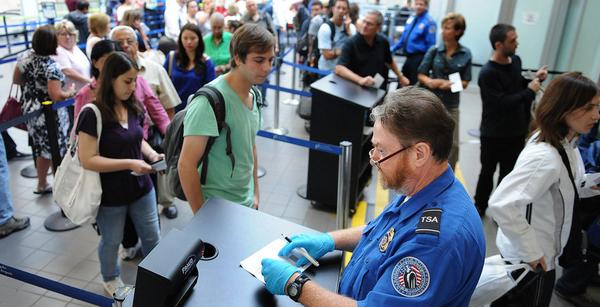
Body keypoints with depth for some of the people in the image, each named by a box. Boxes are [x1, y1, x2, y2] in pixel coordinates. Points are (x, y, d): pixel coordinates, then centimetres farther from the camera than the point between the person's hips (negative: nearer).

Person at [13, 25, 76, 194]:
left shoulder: (25, 56, -2)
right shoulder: (51, 66, -23)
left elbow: (16, 80, 11)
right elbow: (56, 96, -27)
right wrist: (70, 92, -10)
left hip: (30, 111, 8)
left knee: (42, 149, 21)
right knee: (57, 150, 6)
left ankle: (42, 185, 34)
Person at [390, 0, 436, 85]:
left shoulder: (429, 22, -11)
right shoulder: (411, 18, 11)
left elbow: (431, 44, -13)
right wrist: (393, 49, 16)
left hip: (419, 58, -8)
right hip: (409, 57, 8)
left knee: (415, 84, -4)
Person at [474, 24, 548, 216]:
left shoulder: (516, 60, 1)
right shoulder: (487, 73, -20)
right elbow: (502, 103, -25)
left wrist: (535, 79, -2)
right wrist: (530, 90, -18)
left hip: (516, 132, 5)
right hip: (493, 134, -5)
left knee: (508, 174, 11)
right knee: (488, 172, 13)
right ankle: (479, 207, 32)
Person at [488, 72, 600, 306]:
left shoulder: (566, 143, -2)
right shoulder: (545, 156, -32)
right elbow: (501, 204, -40)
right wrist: (531, 252, -30)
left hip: (538, 252, 8)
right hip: (530, 259, -8)